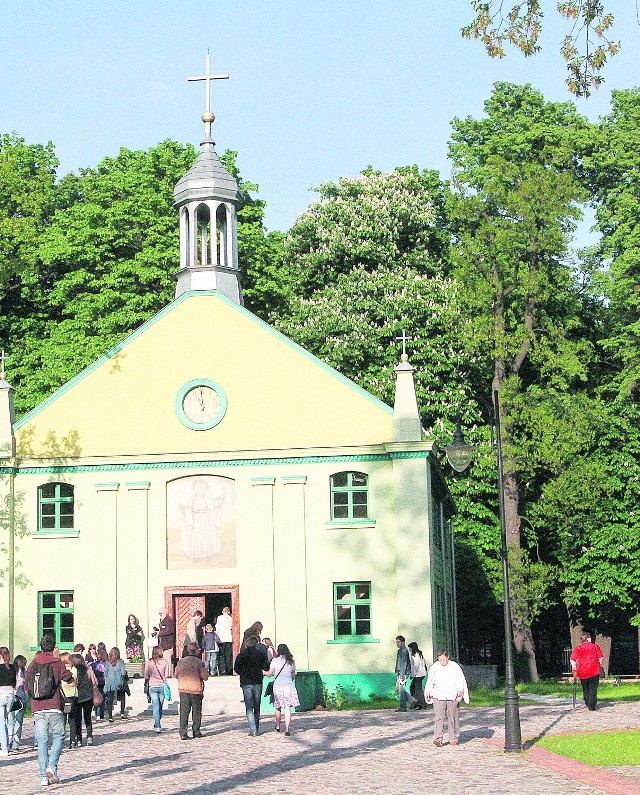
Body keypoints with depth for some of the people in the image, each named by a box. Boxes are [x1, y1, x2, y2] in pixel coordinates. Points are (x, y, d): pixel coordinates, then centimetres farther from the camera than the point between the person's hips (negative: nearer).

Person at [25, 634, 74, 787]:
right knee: (58, 736, 9)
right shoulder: (57, 663, -1)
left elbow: (26, 686, 14)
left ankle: (43, 776, 1)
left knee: (42, 741, 5)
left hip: (37, 708, 3)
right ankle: (52, 766, -11)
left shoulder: (33, 664, 8)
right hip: (54, 707, -3)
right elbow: (69, 679, -1)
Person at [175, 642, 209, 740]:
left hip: (183, 689, 3)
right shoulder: (199, 662, -11)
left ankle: (183, 733, -4)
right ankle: (196, 732, 13)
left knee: (184, 712, 3)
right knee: (196, 711, 10)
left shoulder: (181, 662, 2)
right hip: (196, 689, -3)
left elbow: (177, 674, 12)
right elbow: (205, 677, -9)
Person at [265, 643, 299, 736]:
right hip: (289, 685, 1)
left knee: (278, 707, 17)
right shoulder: (291, 661, 7)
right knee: (287, 708, -2)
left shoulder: (275, 660, -2)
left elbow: (269, 674, 0)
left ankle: (277, 726, 32)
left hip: (278, 685, -1)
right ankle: (287, 729, -12)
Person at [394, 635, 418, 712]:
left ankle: (403, 708, 0)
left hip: (403, 673, -10)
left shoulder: (404, 651, -14)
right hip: (400, 673, 10)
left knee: (401, 690, -5)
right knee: (398, 690, 12)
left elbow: (404, 663, -19)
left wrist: (402, 675, -22)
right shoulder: (401, 650, 18)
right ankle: (412, 700, 14)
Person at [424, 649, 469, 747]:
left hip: (452, 696, -1)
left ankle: (454, 739, 13)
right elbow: (430, 681, 16)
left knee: (453, 718, 3)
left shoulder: (454, 667, 2)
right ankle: (438, 738, -18)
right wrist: (427, 692, 5)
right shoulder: (434, 667, 9)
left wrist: (460, 690, -20)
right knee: (439, 717, -10)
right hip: (438, 696, 1)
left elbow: (460, 680, -3)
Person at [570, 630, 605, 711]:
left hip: (582, 672, 1)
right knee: (593, 689, 2)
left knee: (585, 689, 15)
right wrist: (601, 665, 15)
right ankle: (591, 706, -2)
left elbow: (572, 659, -2)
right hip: (594, 671, -1)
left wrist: (574, 668, 9)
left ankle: (587, 704, 15)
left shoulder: (578, 648, 6)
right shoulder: (595, 646, 4)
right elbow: (601, 658, -1)